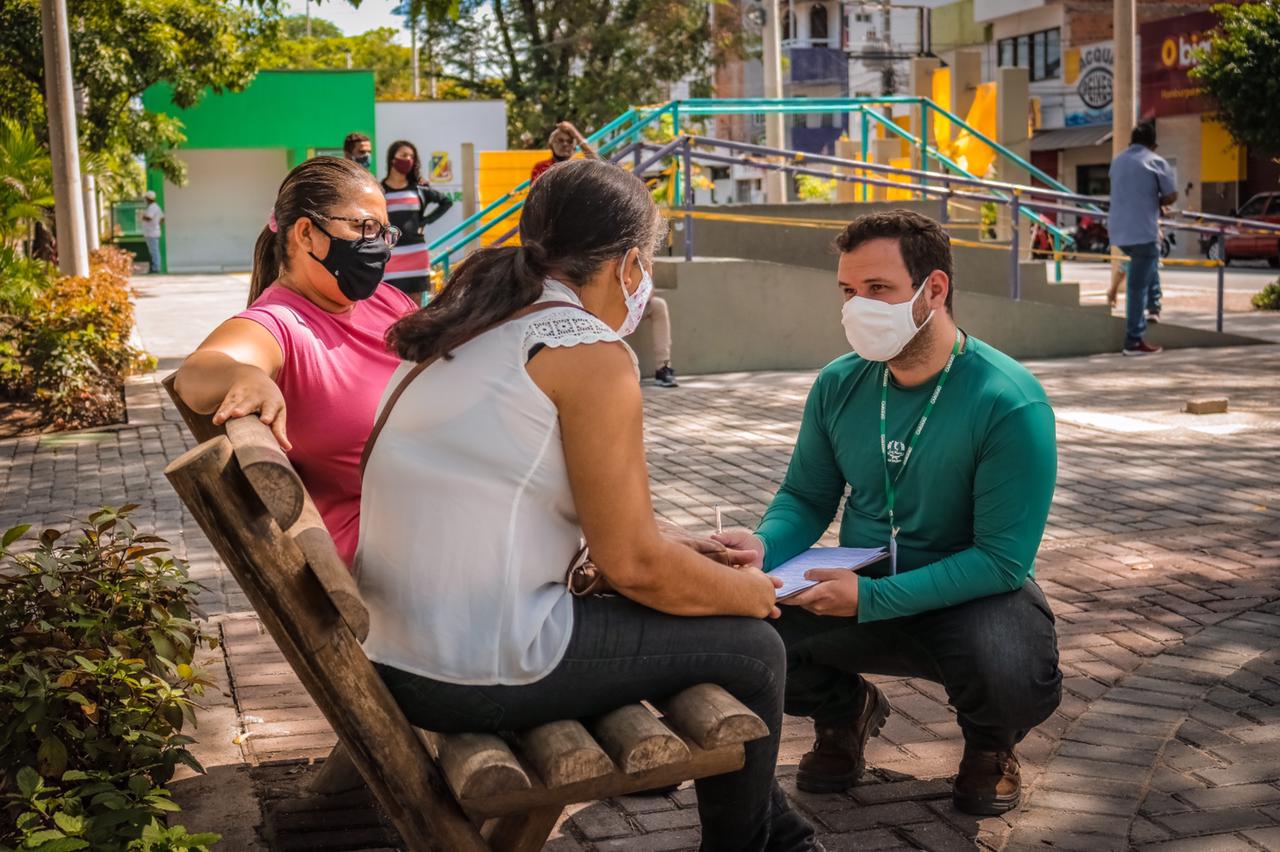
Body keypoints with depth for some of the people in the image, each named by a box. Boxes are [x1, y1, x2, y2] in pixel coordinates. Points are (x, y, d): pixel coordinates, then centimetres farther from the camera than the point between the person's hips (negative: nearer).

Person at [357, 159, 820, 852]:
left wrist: (688, 550, 23)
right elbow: (631, 564, -13)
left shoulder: (470, 328, 14)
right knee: (750, 650, 7)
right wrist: (748, 593, 4)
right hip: (484, 677, -9)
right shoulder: (591, 352, -13)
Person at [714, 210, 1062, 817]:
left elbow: (1002, 559, -22)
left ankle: (990, 743, 5)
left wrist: (870, 597, -29)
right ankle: (845, 709, 13)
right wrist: (764, 546, -18)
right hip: (861, 590, 4)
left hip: (972, 594, -4)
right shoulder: (840, 384, -3)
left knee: (1015, 680, -38)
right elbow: (806, 498, 6)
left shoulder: (1010, 403, -20)